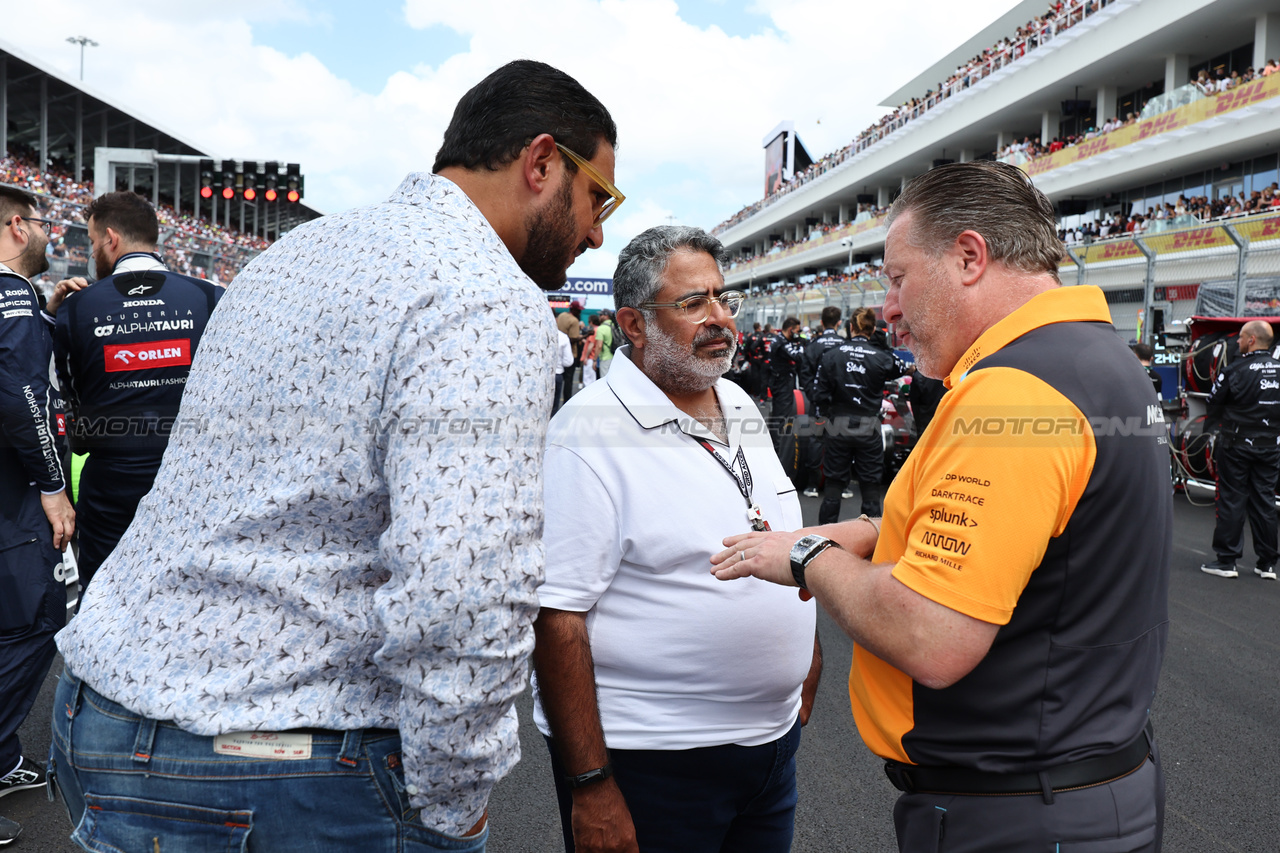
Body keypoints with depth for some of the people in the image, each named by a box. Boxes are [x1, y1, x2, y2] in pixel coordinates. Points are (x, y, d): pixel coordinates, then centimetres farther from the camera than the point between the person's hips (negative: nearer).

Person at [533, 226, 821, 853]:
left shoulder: (739, 406, 7)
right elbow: (555, 616, -21)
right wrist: (589, 785, -21)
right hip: (650, 760, -7)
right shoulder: (591, 431, -18)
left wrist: (806, 649, 17)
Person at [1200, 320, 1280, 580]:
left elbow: (1214, 405, -7)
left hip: (1237, 444, -5)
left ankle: (1227, 561, 4)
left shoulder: (1236, 370, -14)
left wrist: (1213, 425, 12)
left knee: (1231, 500, 2)